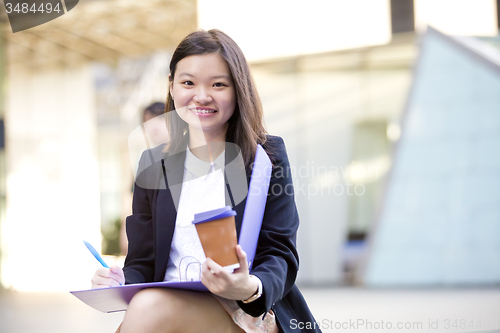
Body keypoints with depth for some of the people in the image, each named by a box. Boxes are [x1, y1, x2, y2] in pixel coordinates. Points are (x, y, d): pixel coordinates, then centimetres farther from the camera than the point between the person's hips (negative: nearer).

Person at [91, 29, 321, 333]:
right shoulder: (153, 164, 15)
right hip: (173, 302, 3)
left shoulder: (267, 155, 5)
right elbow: (142, 261, 14)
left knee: (153, 306, -33)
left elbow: (281, 255, -3)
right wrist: (120, 283, -12)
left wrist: (250, 288, -27)